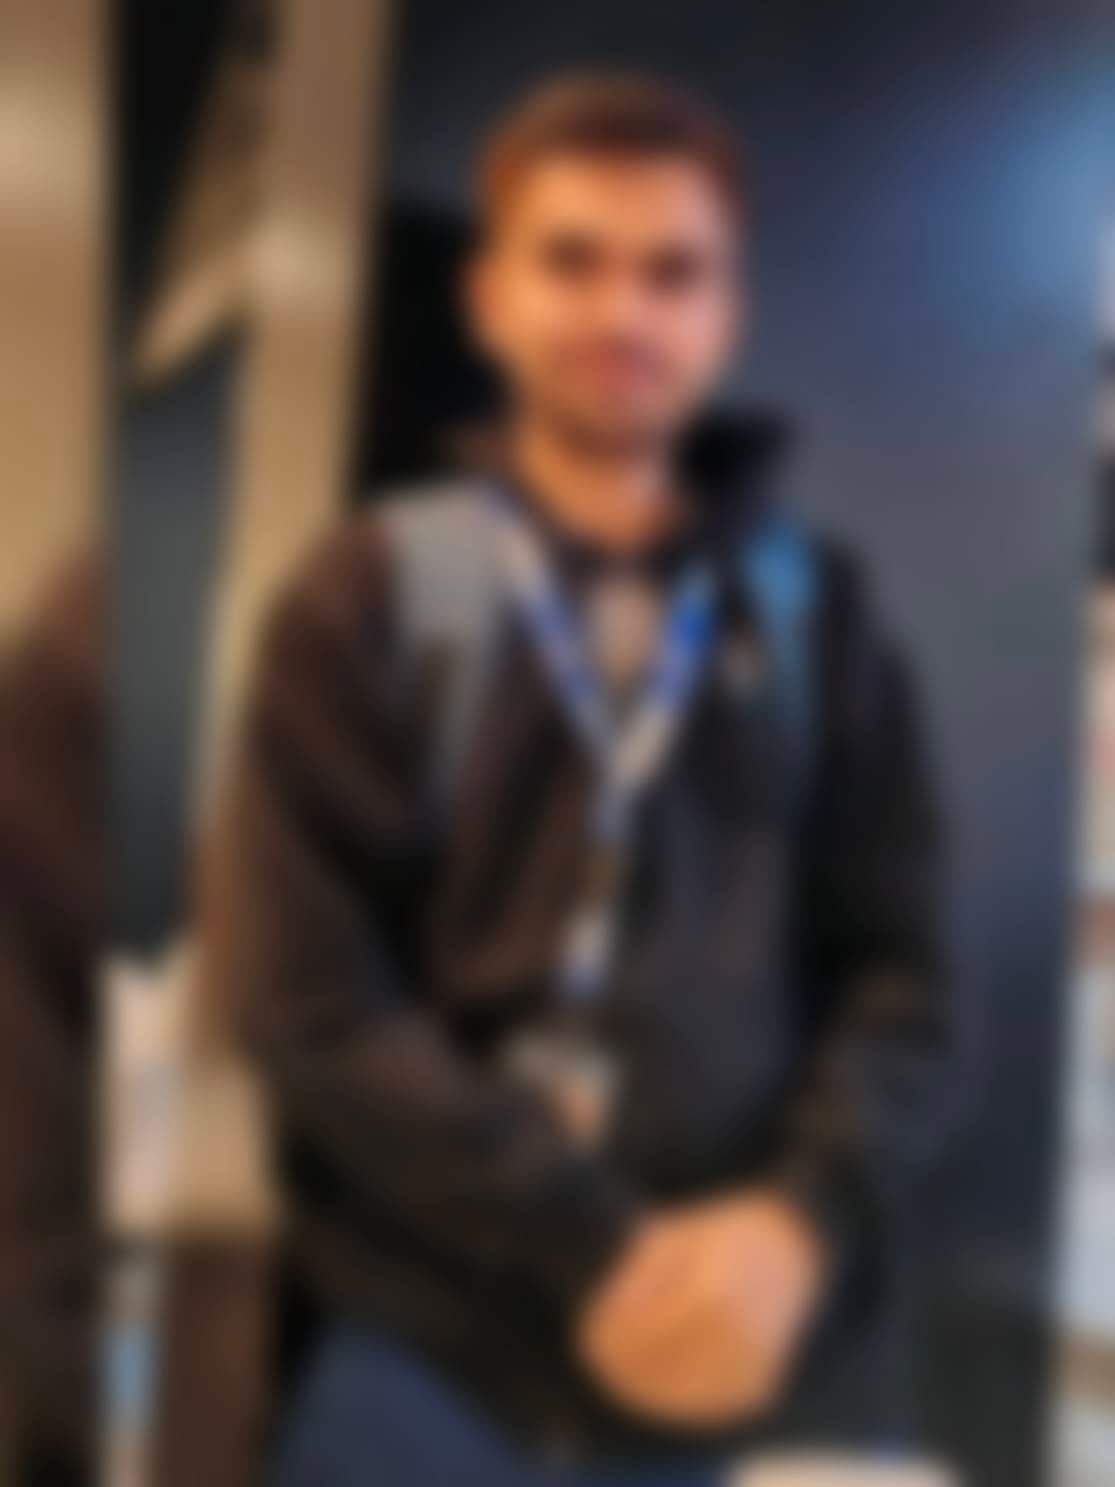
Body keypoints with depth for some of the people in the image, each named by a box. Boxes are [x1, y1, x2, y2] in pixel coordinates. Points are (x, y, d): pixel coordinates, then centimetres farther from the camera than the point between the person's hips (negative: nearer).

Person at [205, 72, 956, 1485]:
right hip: (424, 1349, -2)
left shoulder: (815, 614, 5)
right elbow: (307, 987, -8)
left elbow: (896, 972, 3)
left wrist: (808, 1218, -14)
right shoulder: (372, 594, -2)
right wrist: (594, 1250, -14)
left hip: (706, 1361, 2)